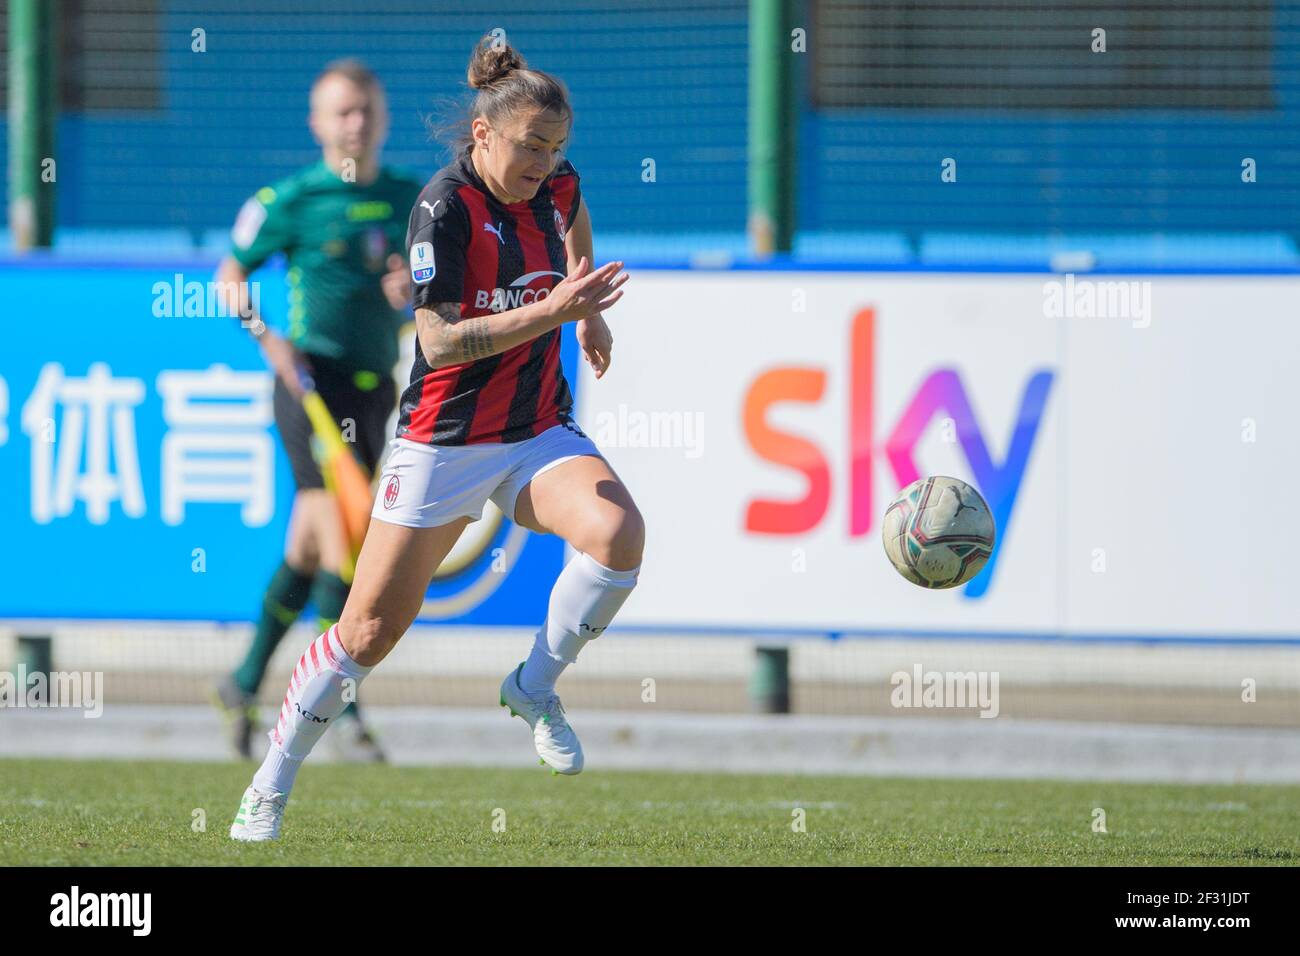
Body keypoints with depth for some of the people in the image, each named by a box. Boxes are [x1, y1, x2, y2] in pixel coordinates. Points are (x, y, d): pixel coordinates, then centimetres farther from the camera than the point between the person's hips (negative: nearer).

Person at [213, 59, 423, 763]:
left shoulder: (410, 199, 9)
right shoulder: (290, 201, -3)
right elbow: (231, 274, 6)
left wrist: (414, 287, -5)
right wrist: (267, 338, -9)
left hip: (373, 387, 5)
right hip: (313, 379, -5)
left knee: (309, 545, 13)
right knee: (343, 535, -16)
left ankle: (245, 683, 28)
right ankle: (342, 712, -15)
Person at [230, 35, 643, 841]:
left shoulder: (554, 184, 0)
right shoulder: (445, 209, -19)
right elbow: (439, 342, -26)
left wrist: (589, 310, 23)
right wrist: (551, 311, -32)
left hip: (540, 435, 5)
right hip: (443, 443, -5)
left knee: (618, 532, -26)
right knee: (372, 628, -1)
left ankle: (536, 688, -2)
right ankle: (269, 790, 16)